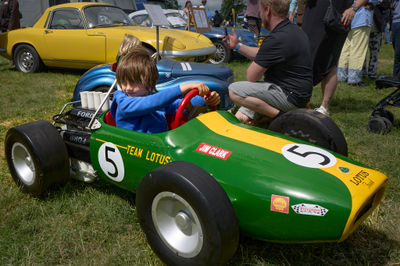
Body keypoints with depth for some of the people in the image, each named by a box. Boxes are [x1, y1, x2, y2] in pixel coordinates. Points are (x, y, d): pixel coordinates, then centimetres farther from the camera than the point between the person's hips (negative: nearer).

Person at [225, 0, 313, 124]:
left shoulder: (276, 39, -24)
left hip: (290, 95, -10)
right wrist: (237, 46, 22)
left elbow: (251, 77, -16)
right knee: (240, 118, 13)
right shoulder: (292, 29, 10)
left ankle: (279, 115, -13)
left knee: (234, 90, -19)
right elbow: (260, 54, 21)